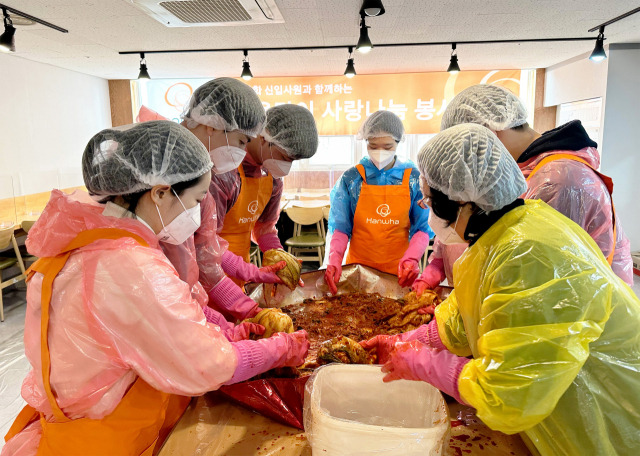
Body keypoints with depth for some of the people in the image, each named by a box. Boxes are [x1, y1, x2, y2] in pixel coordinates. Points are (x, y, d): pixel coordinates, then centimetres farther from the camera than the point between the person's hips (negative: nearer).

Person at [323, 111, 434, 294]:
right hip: (358, 266, 0)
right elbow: (340, 227, -3)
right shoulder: (351, 179, -2)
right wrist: (334, 260, -19)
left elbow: (423, 228, -1)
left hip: (399, 272, 0)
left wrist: (411, 259, -18)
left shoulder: (414, 179, -1)